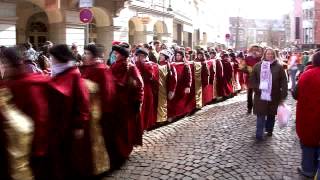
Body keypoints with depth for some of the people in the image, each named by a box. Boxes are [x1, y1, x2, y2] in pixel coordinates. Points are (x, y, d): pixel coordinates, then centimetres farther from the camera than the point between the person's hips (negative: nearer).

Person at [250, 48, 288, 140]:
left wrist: (283, 96, -10)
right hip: (261, 95, 0)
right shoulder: (258, 66, 1)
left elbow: (284, 82, -4)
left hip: (274, 96, 1)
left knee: (271, 114, 15)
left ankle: (269, 130, 35)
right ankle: (259, 134, 4)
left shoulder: (279, 67, -1)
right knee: (261, 115, -1)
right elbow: (252, 79, 5)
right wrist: (257, 88, -11)